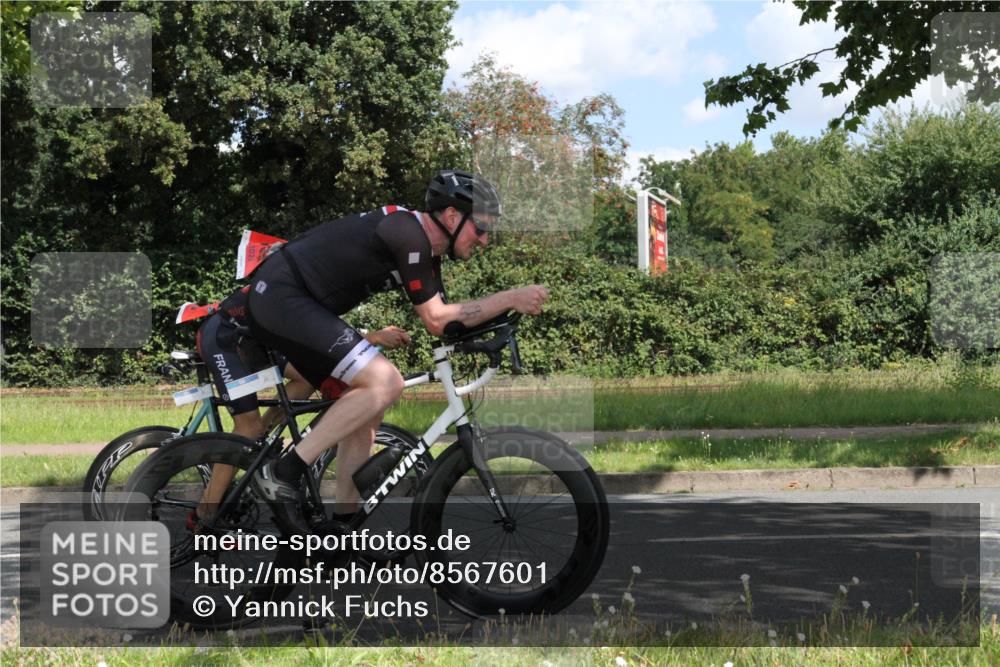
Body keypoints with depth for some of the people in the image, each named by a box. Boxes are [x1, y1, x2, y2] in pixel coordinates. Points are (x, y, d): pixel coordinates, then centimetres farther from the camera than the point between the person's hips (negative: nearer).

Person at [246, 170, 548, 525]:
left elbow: (443, 318, 14)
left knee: (367, 408, 10)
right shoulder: (409, 235, -17)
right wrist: (510, 298, -14)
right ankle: (285, 472, -14)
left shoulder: (425, 250, 13)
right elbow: (435, 320, -15)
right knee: (385, 383, -19)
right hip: (281, 296, -11)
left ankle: (342, 523, 14)